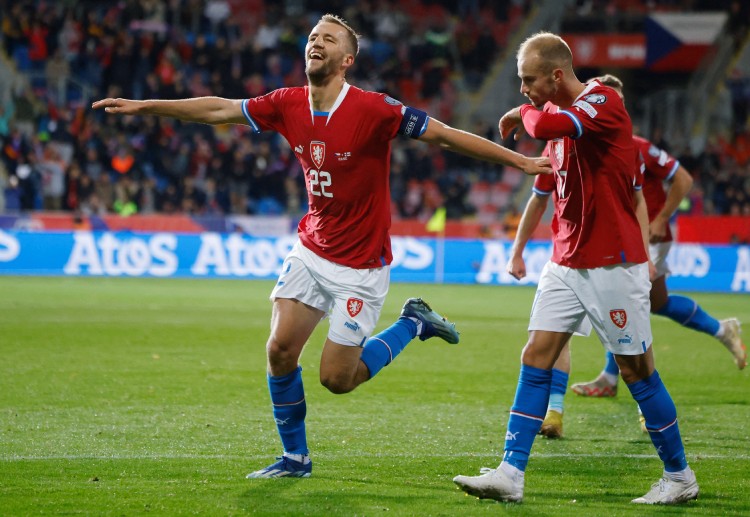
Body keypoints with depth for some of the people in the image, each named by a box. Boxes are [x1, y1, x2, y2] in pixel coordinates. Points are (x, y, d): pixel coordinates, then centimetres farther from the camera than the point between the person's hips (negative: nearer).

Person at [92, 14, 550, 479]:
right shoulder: (288, 105, -3)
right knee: (280, 350, -6)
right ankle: (295, 458, 12)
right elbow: (219, 110, 6)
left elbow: (445, 135, -18)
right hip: (311, 251, 5)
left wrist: (520, 161, -20)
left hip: (360, 265, -5)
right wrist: (145, 106, 7)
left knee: (336, 379, -4)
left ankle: (415, 322, 19)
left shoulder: (373, 109, -20)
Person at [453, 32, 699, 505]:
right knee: (535, 359, -1)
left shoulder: (604, 102, -16)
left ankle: (680, 477, 15)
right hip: (566, 263, 8)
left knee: (637, 371, 0)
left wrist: (524, 113, -13)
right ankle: (511, 474, -2)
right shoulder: (561, 114, 12)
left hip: (613, 265, -8)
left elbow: (545, 127, -34)